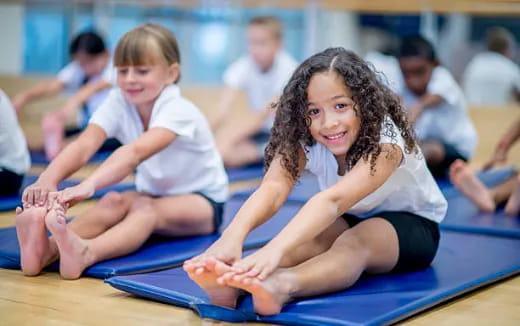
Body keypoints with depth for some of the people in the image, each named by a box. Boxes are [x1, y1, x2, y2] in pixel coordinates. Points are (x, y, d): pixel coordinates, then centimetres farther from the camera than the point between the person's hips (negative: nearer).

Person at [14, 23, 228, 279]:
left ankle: (85, 253, -64)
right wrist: (48, 179, -47)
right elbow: (83, 145, -28)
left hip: (203, 202, -5)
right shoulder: (118, 103, -10)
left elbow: (136, 152, -45)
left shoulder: (178, 111, -26)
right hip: (153, 194, 5)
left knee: (144, 207, -36)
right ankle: (47, 249, -53)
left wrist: (89, 185, -61)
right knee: (114, 202, -29)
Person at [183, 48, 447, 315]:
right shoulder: (303, 139, -19)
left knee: (354, 242, -38)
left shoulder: (385, 140, -32)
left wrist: (276, 248, -67)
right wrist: (232, 236, -60)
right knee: (311, 237, -32)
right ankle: (232, 281, -57)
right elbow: (273, 187, -39)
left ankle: (280, 287, -65)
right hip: (349, 222, 4)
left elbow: (333, 199, -50)